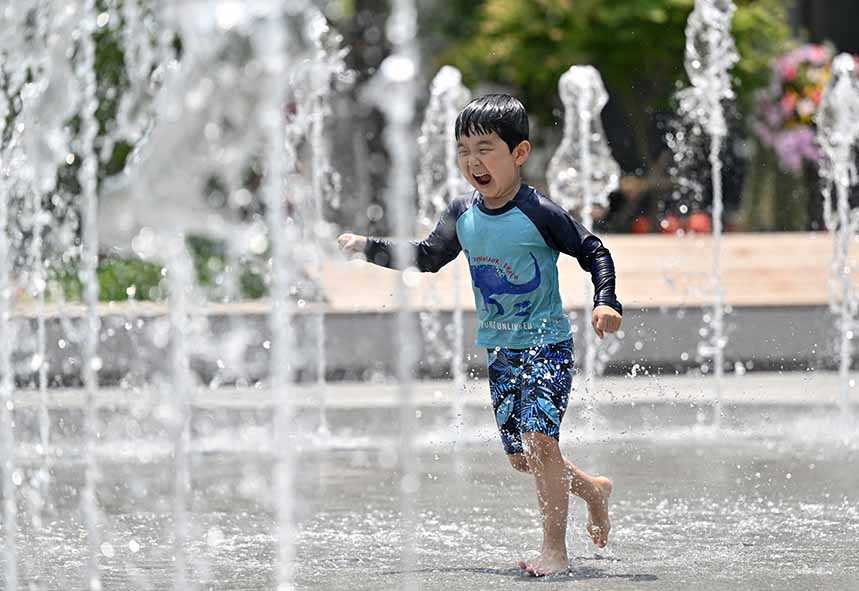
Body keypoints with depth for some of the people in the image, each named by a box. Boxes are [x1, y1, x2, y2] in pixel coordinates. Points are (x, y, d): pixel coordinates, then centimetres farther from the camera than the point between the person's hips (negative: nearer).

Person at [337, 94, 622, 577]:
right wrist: (367, 247, 11)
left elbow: (593, 252, -10)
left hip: (548, 344, -6)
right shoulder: (463, 215, 2)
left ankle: (555, 550, -13)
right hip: (500, 350, 7)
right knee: (520, 456, 10)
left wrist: (606, 303, -24)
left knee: (538, 439, -19)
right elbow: (427, 257, 16)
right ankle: (592, 489, 38)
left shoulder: (539, 213, -16)